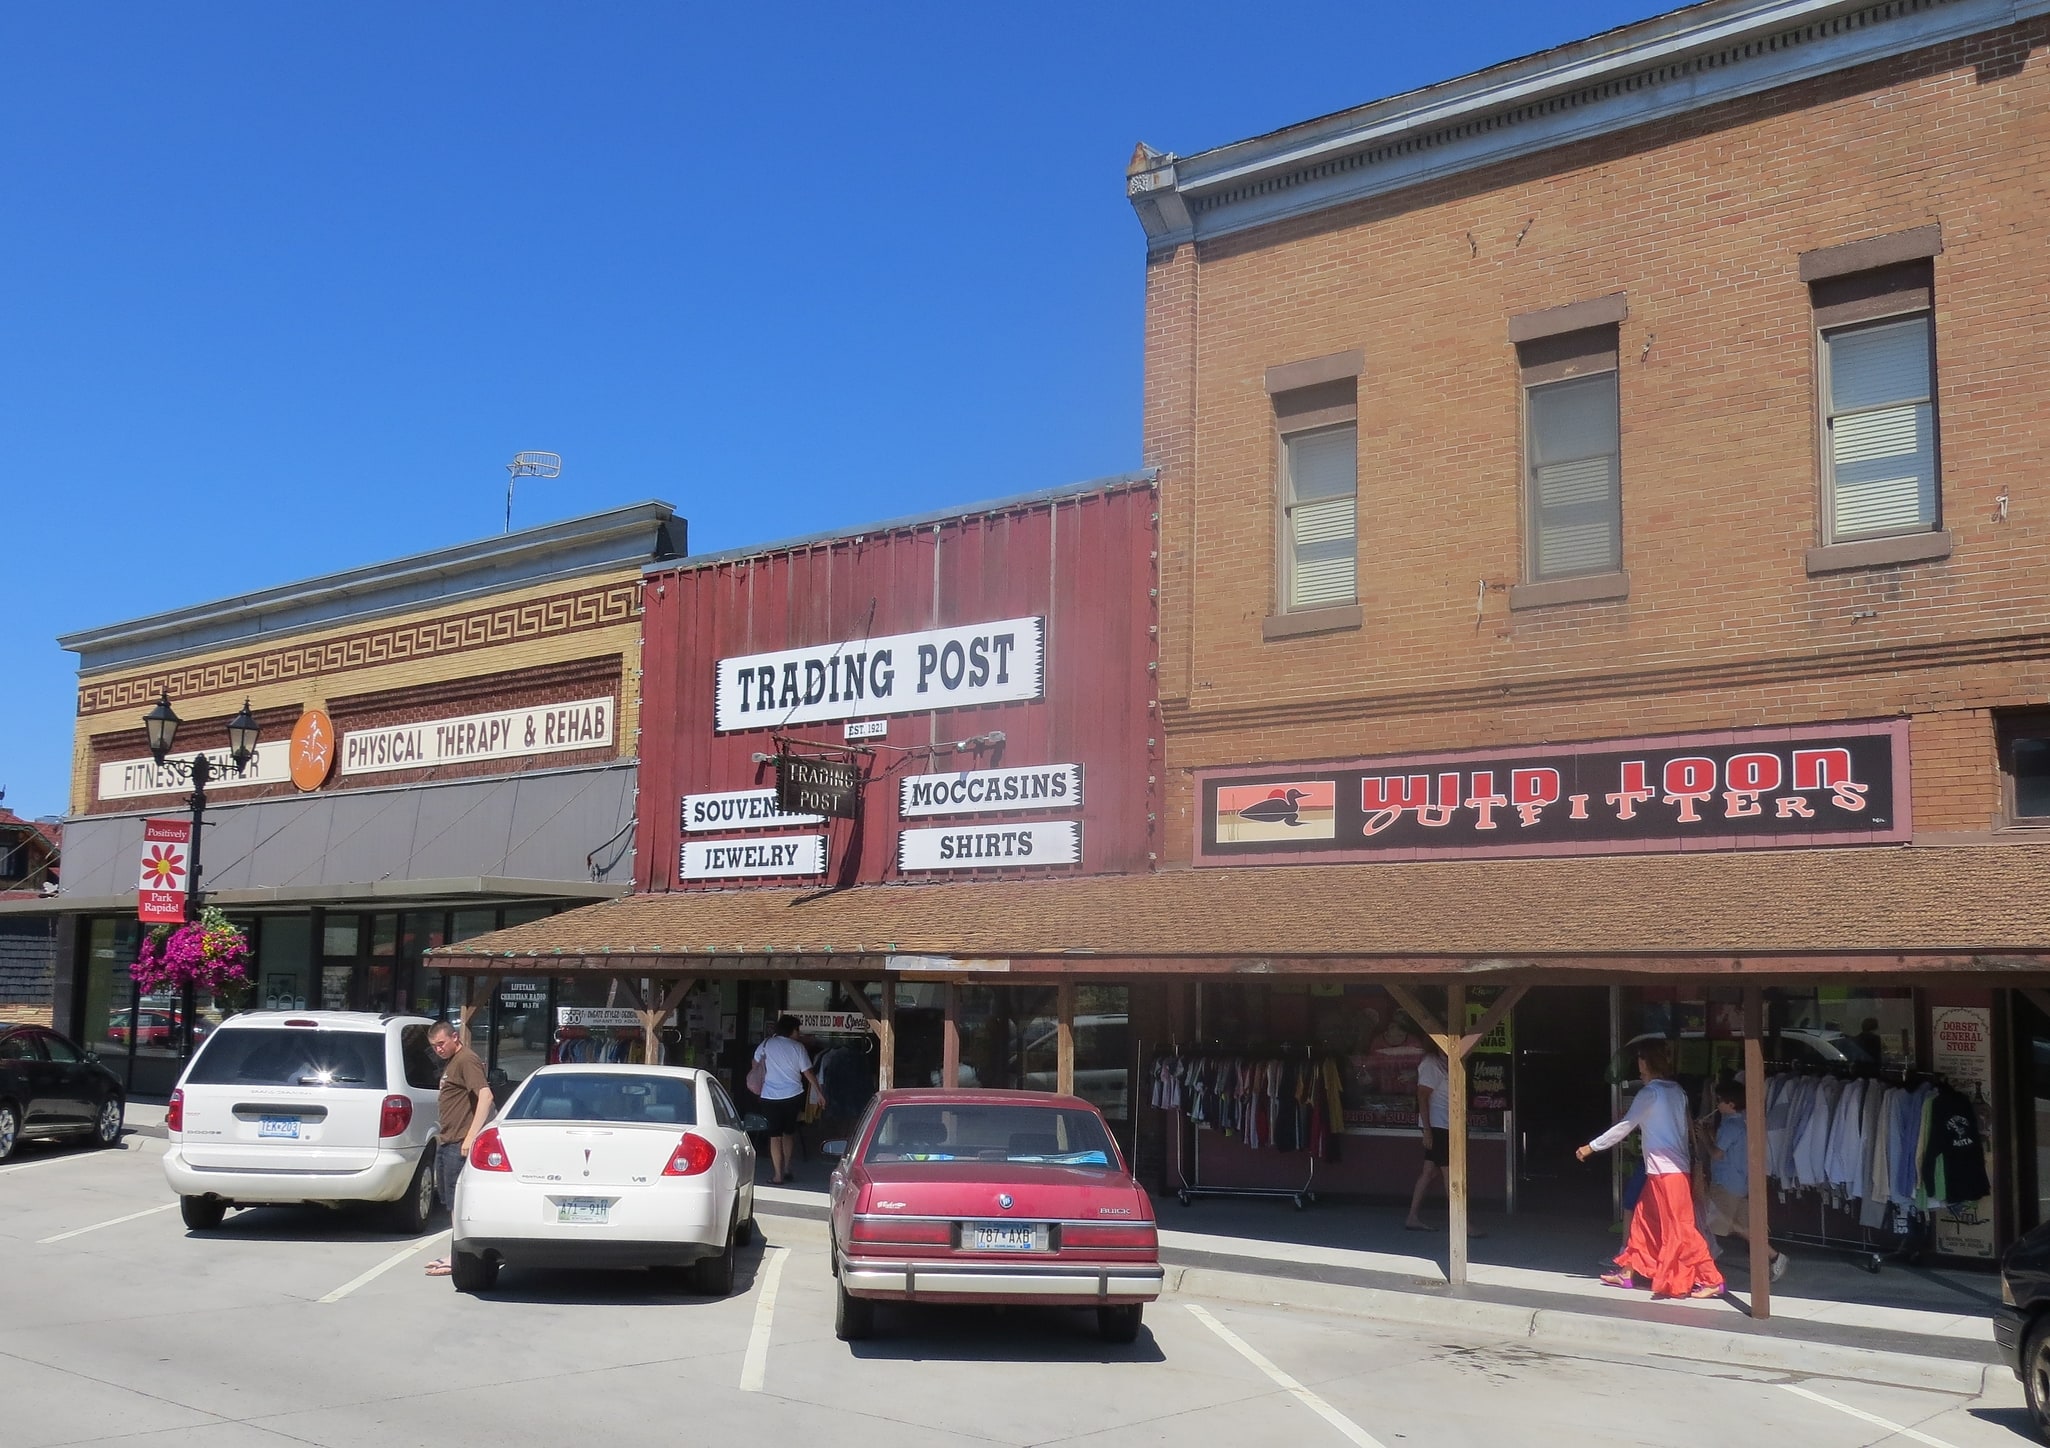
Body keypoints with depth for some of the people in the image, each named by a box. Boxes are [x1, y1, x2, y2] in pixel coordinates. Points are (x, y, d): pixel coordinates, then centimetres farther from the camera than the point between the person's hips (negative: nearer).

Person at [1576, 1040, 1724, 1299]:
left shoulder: (1650, 1093, -13)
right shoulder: (1676, 1091, 10)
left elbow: (1624, 1127, -10)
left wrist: (1591, 1147, -3)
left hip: (1665, 1171, -9)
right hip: (1671, 1169, 9)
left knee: (1679, 1229, -4)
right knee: (1643, 1220, 15)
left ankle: (1711, 1280, -2)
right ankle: (1627, 1272, 22)